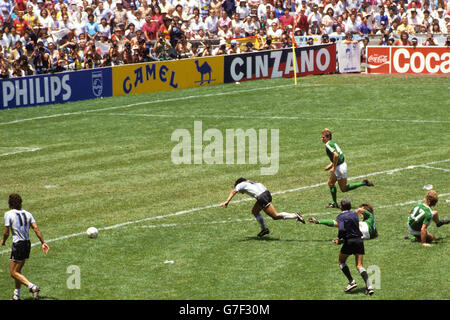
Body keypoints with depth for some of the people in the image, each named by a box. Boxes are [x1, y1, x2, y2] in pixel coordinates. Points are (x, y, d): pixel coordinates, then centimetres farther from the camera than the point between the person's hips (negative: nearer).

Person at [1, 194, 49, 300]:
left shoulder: (9, 214, -9)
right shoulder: (27, 214, 7)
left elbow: (6, 232, -9)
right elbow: (36, 229, -1)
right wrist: (43, 242, -1)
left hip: (18, 245, -7)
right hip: (27, 244, 7)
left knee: (13, 272, -3)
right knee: (17, 270, 18)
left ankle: (32, 286, -21)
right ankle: (17, 294, 20)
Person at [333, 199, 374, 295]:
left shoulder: (341, 217, -6)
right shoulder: (355, 214, 11)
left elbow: (342, 230, -21)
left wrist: (339, 239, -2)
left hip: (349, 242, -5)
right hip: (359, 240, 5)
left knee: (341, 261, 18)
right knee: (359, 265, 6)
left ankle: (351, 282, 6)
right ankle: (369, 286, -12)